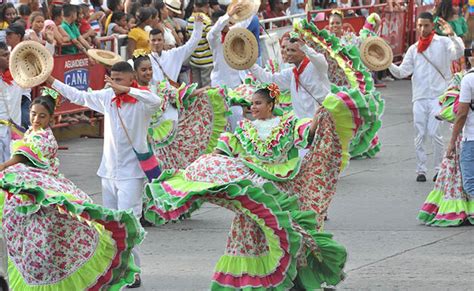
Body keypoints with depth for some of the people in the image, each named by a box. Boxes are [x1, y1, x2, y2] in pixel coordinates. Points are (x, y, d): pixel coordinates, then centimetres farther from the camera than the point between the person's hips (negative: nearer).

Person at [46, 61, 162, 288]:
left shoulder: (140, 101, -11)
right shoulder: (107, 97, 7)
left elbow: (156, 101, -34)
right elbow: (79, 97, 19)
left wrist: (124, 90, -37)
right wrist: (51, 82, 20)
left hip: (131, 172, -7)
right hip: (109, 171, 7)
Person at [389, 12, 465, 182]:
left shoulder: (443, 42, 3)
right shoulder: (414, 49, 13)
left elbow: (458, 53, -16)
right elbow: (402, 72, 9)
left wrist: (452, 35, -30)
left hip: (438, 96, -4)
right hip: (420, 97, 4)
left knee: (433, 132, -11)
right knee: (419, 136, 3)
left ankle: (440, 168, 3)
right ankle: (421, 170, 12)